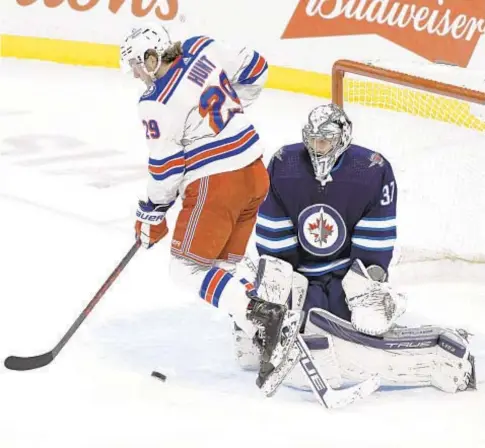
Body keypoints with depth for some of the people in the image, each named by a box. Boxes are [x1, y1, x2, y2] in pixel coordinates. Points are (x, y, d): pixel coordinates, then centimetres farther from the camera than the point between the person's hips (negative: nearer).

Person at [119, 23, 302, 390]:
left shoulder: (157, 105, -15)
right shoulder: (202, 49, 2)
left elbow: (165, 168, -9)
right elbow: (255, 70, 14)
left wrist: (151, 214, 7)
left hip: (216, 184, -8)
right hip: (254, 172, 8)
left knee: (188, 268, 0)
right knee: (221, 265, 15)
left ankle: (265, 316, -16)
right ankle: (265, 334, 5)